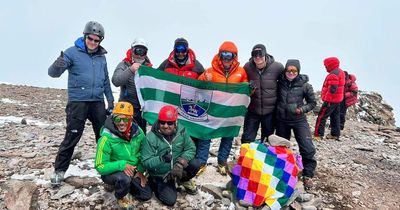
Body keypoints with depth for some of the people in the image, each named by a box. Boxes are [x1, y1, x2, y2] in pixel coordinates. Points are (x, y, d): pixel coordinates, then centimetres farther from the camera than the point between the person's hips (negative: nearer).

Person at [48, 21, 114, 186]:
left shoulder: (101, 57, 11)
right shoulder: (73, 52, -5)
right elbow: (53, 73, -11)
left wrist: (110, 99, 16)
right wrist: (57, 66, -34)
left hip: (98, 102, 5)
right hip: (78, 102, -5)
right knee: (72, 137, -3)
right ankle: (59, 170, 13)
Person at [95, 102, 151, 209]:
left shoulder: (137, 132, -13)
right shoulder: (107, 138, -28)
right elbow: (100, 166, -23)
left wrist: (140, 171, -3)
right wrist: (121, 165, -35)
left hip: (132, 172, 5)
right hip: (112, 172, -5)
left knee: (146, 195, 1)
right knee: (124, 178, -38)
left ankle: (119, 185, 23)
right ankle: (121, 197, -1)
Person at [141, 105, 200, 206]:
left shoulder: (181, 131, -14)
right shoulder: (151, 138, -24)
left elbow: (191, 149, -10)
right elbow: (146, 162, -22)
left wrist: (180, 163, -26)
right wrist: (161, 159, -40)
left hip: (177, 170, 3)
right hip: (160, 175, -3)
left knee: (195, 164, -21)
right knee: (170, 200, -11)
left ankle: (183, 180, 12)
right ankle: (155, 183, 17)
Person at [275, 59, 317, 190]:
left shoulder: (304, 85, -8)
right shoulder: (280, 83, -3)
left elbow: (312, 102, 2)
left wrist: (302, 109, -13)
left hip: (299, 120, -2)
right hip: (281, 120, 2)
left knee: (308, 149, -10)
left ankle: (307, 176, 8)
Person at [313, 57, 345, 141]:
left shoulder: (333, 75, -19)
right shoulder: (340, 72, 13)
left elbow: (332, 89, -26)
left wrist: (327, 100, -23)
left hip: (331, 100, -10)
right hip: (338, 99, 10)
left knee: (321, 117, -6)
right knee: (335, 116, 16)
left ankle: (318, 135, -5)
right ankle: (335, 134, 24)